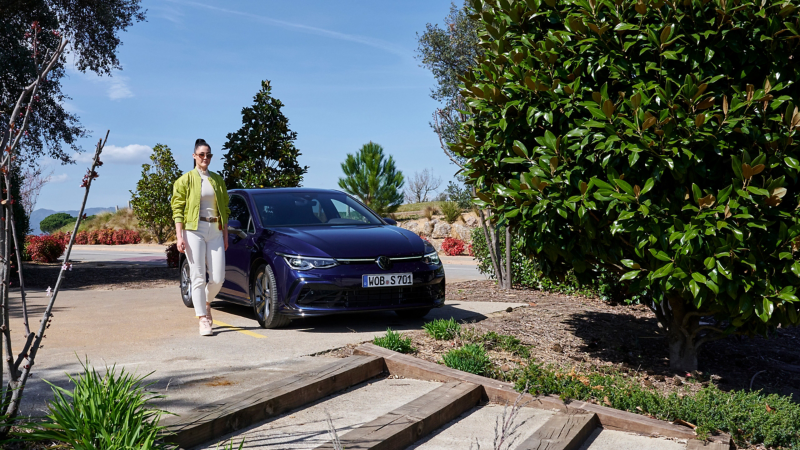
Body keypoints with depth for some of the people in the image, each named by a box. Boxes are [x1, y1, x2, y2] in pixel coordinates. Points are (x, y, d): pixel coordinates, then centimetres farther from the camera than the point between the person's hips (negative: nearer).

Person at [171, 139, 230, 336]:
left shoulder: (218, 180, 13)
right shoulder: (185, 180, 2)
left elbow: (224, 209, 16)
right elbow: (177, 209, -3)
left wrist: (225, 235, 10)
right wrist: (179, 237, -12)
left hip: (215, 231, 4)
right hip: (194, 231, -3)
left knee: (218, 278, -2)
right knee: (198, 277, -4)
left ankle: (206, 303, 28)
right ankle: (203, 320, 2)